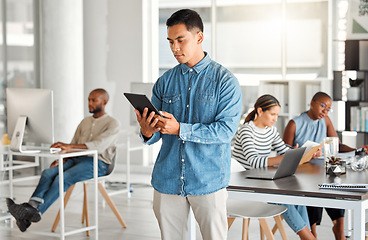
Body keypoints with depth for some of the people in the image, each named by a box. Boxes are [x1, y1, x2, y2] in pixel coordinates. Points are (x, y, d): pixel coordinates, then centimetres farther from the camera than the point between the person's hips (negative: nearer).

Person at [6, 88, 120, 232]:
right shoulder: (85, 122, 23)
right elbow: (73, 146, 21)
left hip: (97, 163, -6)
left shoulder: (112, 124, -1)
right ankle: (30, 207, -40)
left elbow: (99, 145, -19)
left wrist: (69, 146, -30)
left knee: (62, 178, -31)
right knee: (48, 173, -22)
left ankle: (36, 211, -38)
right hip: (77, 158, 7)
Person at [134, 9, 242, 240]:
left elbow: (226, 129, -14)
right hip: (167, 179, 4)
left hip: (209, 180, -3)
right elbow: (155, 134, 8)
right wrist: (147, 132, -16)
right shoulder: (165, 82, 8)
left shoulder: (225, 80, -4)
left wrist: (180, 129, -23)